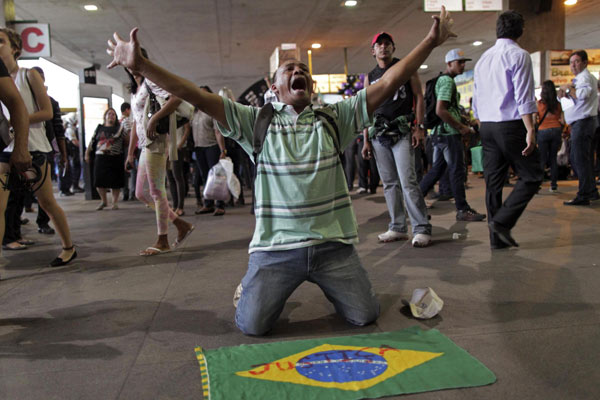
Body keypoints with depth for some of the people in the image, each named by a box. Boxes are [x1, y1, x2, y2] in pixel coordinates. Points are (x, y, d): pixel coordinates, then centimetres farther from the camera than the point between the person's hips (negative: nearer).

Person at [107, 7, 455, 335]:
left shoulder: (335, 118, 6)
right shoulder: (257, 122, 2)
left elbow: (387, 84, 0)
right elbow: (199, 97, -6)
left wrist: (430, 42, -5)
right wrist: (141, 65, -13)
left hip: (333, 244, 2)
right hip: (276, 247, -1)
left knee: (365, 316, 0)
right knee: (252, 324, -7)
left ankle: (327, 284, 33)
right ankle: (256, 285, 29)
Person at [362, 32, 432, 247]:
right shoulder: (370, 77, 17)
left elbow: (419, 97, 3)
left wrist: (419, 127, -8)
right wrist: (366, 140, 10)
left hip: (402, 131, -4)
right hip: (378, 134, 4)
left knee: (408, 181, -13)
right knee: (389, 183, 5)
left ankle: (422, 229, -8)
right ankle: (398, 228, 12)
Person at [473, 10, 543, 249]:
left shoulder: (483, 59, 16)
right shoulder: (518, 55, -5)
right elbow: (523, 97, -13)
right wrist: (530, 130, -15)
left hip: (486, 125, 7)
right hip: (510, 124, -7)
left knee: (493, 181, 6)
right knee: (531, 176, 2)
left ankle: (497, 237, 8)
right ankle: (502, 221, -10)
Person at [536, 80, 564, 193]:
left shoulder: (539, 103, -3)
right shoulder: (558, 104, 6)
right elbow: (562, 121, 6)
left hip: (543, 131, -3)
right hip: (556, 130, 3)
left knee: (542, 159, 0)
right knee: (553, 158, 8)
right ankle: (553, 185, 8)